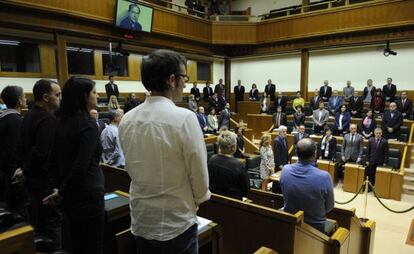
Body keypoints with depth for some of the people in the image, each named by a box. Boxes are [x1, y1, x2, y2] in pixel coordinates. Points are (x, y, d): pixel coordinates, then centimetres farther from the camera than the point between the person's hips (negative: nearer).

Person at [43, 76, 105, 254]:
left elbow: (53, 161, 10)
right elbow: (81, 166, -23)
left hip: (70, 195, 8)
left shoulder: (62, 122, 5)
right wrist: (62, 192, -9)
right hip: (87, 195, -8)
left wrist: (60, 188, 9)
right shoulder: (88, 125, -18)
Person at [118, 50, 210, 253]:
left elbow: (131, 169, 6)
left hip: (141, 221, 5)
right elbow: (199, 173, -14)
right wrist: (197, 200, 6)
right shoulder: (184, 118, -22)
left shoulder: (127, 120, -5)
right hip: (176, 223, -5)